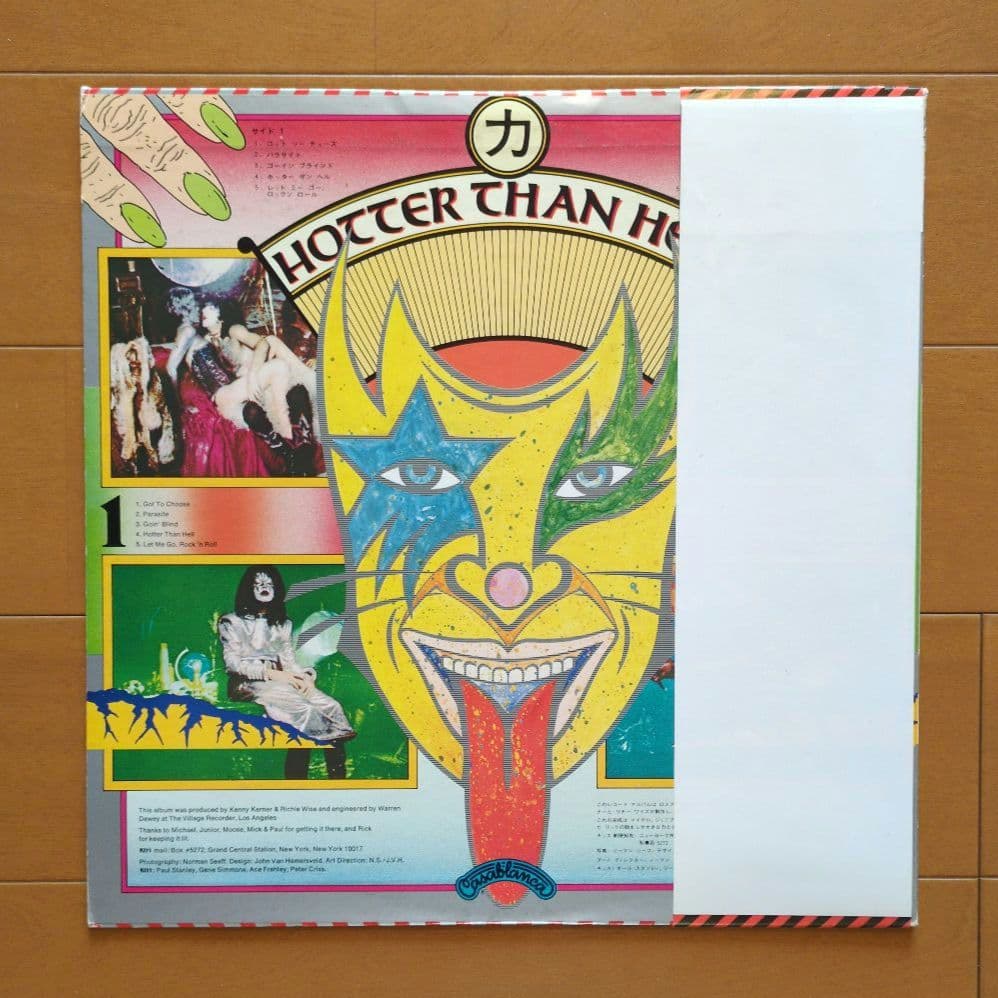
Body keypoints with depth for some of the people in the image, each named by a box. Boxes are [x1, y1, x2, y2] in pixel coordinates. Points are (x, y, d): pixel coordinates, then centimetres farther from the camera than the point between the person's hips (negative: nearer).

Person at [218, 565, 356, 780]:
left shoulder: (282, 623, 22)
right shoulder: (232, 622, 6)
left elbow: (290, 660, 16)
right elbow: (233, 662, -5)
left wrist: (305, 676, -8)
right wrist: (272, 673, -17)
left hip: (280, 680, 4)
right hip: (249, 683, -4)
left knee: (332, 706, -25)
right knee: (302, 709, -36)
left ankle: (339, 778, -33)